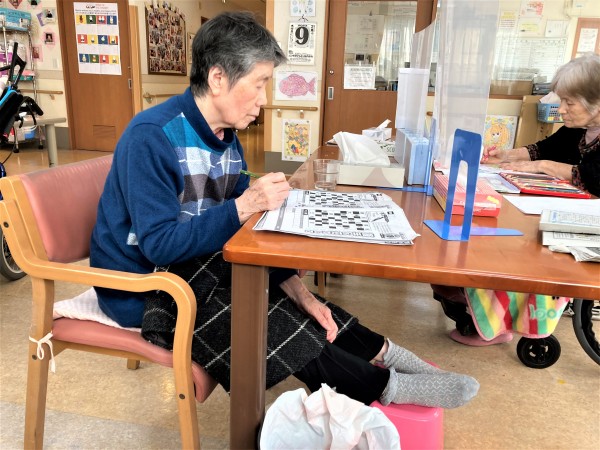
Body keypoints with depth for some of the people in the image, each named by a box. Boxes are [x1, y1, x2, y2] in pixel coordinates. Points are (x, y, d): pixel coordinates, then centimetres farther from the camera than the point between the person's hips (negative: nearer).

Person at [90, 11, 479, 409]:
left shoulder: (226, 138, -1)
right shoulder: (152, 137, -25)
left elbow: (245, 229, -1)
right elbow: (159, 245, -29)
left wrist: (296, 287, -12)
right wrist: (244, 206, -34)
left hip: (191, 266, 7)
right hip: (141, 286, -7)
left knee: (282, 300, -4)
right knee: (262, 322, -18)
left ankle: (381, 354, 7)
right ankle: (382, 386, -5)